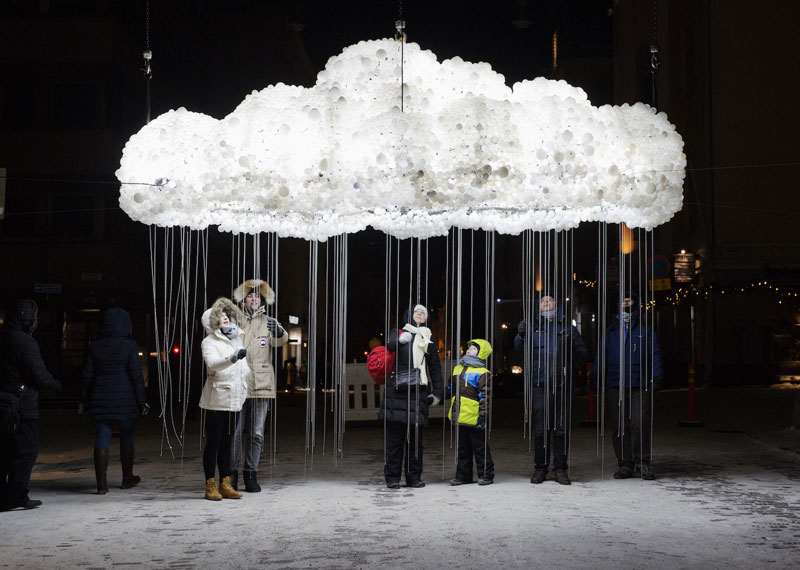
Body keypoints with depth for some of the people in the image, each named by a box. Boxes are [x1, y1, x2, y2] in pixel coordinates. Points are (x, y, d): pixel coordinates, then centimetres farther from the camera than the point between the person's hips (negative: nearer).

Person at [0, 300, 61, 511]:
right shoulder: (25, 341, -14)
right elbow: (39, 374, -16)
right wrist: (55, 384, 2)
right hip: (23, 406, -8)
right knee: (27, 449, -2)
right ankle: (17, 496, -4)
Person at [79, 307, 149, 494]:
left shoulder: (95, 347, 4)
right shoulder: (129, 346, -6)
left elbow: (87, 375, 7)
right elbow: (136, 376, -7)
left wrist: (83, 400, 13)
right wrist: (142, 401, -3)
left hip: (101, 398, 3)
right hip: (124, 399, -3)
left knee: (102, 437, 2)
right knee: (126, 437, 12)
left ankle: (101, 483, -3)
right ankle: (127, 478, 24)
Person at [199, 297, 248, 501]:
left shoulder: (237, 339, 15)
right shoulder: (209, 342, -7)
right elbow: (212, 363, -27)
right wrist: (232, 358, -43)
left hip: (235, 400, 6)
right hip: (217, 399, -6)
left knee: (227, 443, 10)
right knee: (213, 442, -3)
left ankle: (225, 484, 13)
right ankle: (210, 486, 2)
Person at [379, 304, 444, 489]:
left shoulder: (428, 340, 19)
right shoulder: (398, 333, 13)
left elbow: (435, 368, 20)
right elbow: (389, 344, -7)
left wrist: (437, 391, 14)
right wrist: (400, 340, -25)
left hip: (418, 391, 2)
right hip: (397, 389, -2)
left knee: (416, 437, 3)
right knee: (395, 436, -3)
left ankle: (414, 477, 9)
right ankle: (392, 477, 1)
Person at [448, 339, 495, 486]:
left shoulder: (483, 374, -9)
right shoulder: (458, 369, 14)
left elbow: (485, 396, -12)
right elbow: (451, 388, 27)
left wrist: (482, 416, -15)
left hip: (474, 418, -7)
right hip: (459, 418, 7)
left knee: (480, 447, 2)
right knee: (462, 448, 14)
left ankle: (486, 475, 11)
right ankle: (463, 475, 22)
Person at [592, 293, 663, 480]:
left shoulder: (645, 331, 11)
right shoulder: (611, 332, 17)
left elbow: (654, 354, 7)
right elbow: (601, 356, 19)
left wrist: (656, 377, -3)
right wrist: (596, 378, 11)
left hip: (639, 387, -3)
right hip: (615, 386, 3)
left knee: (640, 424, -13)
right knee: (620, 427, 2)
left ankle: (642, 463, -3)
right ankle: (625, 465, 9)